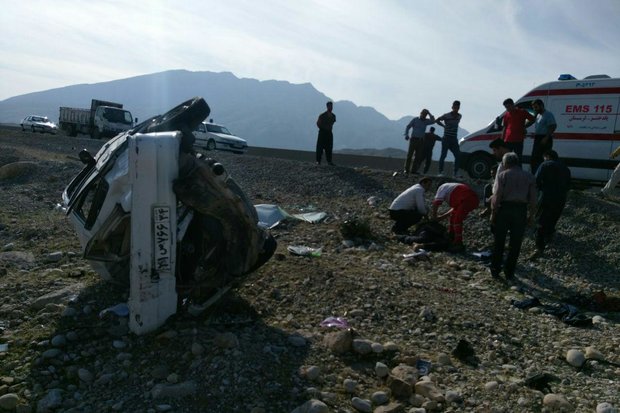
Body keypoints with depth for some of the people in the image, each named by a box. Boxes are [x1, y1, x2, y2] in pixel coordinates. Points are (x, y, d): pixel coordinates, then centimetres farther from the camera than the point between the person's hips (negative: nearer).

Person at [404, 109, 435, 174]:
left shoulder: (426, 121, 9)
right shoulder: (415, 119, 1)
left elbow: (433, 121, -10)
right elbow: (408, 127, -2)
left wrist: (429, 113, -7)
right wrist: (406, 135, -17)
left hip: (421, 140, 4)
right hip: (413, 139, -3)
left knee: (418, 156, -1)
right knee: (410, 154, -8)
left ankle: (413, 170, 2)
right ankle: (406, 170, -8)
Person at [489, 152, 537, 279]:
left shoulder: (503, 175, 0)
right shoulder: (529, 176, 10)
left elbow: (497, 195, -8)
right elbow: (533, 198, 6)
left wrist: (493, 213, -4)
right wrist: (530, 215, 12)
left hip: (504, 208, -2)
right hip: (521, 210, 2)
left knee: (498, 242, 8)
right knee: (515, 244, 9)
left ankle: (495, 270, 15)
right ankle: (509, 272, 14)